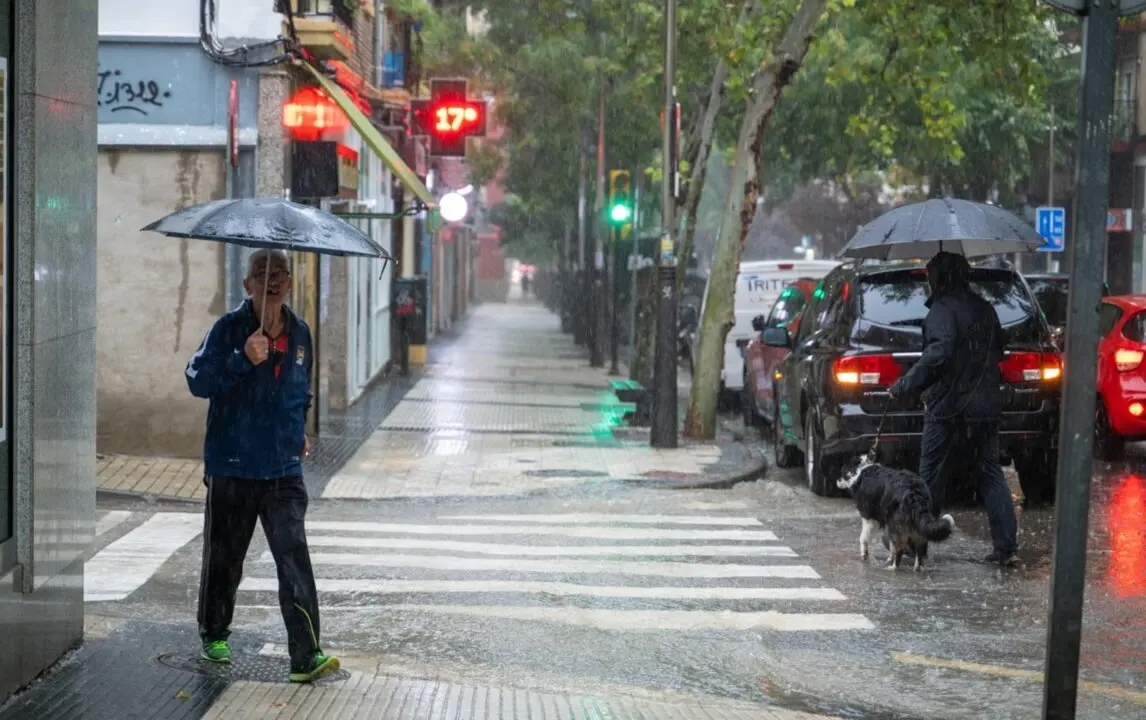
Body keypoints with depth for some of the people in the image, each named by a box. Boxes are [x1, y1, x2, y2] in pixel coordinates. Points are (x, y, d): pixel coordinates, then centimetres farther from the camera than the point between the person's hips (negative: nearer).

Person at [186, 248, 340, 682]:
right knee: (224, 557, 11)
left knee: (295, 558, -9)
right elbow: (198, 380, -20)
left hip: (284, 470, 2)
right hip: (232, 468, -2)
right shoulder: (229, 329, -7)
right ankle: (214, 636, 34)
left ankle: (306, 656, -12)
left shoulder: (300, 334, 7)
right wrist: (243, 360, -31)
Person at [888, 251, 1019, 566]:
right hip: (986, 407, 7)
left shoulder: (943, 310, -12)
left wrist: (905, 385, -23)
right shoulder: (985, 309, 13)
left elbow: (938, 354, -25)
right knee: (991, 473, 8)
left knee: (931, 477, 2)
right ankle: (1006, 544, 2)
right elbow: (998, 350, 20)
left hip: (949, 408, -7)